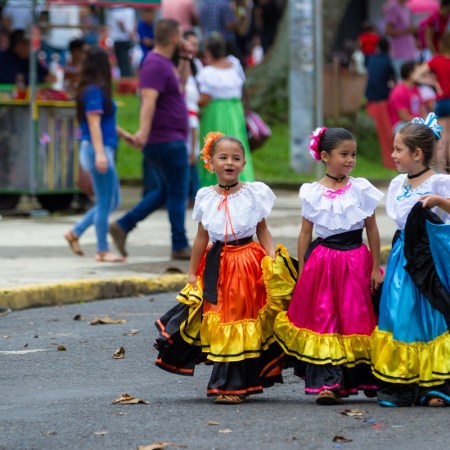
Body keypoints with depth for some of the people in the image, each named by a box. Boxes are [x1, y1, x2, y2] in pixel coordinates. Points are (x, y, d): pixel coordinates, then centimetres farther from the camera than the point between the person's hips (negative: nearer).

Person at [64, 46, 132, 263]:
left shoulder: (96, 90, 15)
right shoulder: (94, 91, -14)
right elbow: (94, 123, -20)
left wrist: (125, 135, 33)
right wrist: (100, 153, -26)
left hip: (102, 150, 10)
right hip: (98, 149, -10)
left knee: (112, 201, 15)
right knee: (105, 202, -3)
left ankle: (75, 233, 18)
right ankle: (102, 251, 3)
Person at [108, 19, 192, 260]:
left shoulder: (163, 62, 14)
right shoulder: (155, 65, -18)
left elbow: (179, 84, 30)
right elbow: (148, 99, -31)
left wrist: (185, 59, 18)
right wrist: (144, 130, -43)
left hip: (163, 141, 10)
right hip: (168, 141, -10)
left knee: (165, 192, 15)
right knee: (178, 193, -1)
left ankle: (122, 226, 8)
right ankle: (180, 246, 6)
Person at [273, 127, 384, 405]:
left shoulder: (362, 189, 1)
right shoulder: (312, 193, 1)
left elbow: (373, 230, 4)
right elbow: (306, 233, 6)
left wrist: (376, 268, 2)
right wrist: (301, 271, 4)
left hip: (356, 261, 0)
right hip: (322, 262, 0)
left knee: (358, 317, 1)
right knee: (323, 318, -4)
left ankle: (364, 379, 16)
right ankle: (328, 382, -3)